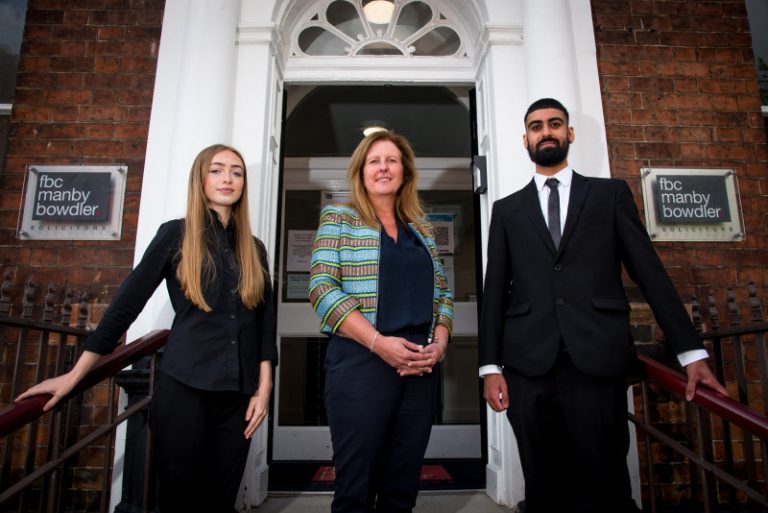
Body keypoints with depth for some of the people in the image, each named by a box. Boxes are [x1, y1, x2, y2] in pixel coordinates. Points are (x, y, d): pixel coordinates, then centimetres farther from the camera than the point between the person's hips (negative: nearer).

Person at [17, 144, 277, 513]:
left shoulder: (254, 249, 10)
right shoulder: (176, 234, 0)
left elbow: (265, 322, 9)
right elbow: (127, 303, -1)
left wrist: (264, 387, 3)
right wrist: (74, 375, -2)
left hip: (238, 393, 4)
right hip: (183, 387, -3)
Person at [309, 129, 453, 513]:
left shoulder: (420, 227, 15)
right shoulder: (339, 218, 2)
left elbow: (441, 292, 15)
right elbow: (322, 289, -9)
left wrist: (439, 342, -4)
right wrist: (379, 342, -17)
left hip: (419, 366, 5)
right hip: (360, 362, -4)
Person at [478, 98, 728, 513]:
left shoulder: (611, 194, 13)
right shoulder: (507, 210, 14)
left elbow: (649, 271, 8)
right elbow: (495, 290, 9)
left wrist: (691, 351, 2)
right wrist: (490, 365, 2)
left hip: (598, 362, -1)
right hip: (529, 367, 1)